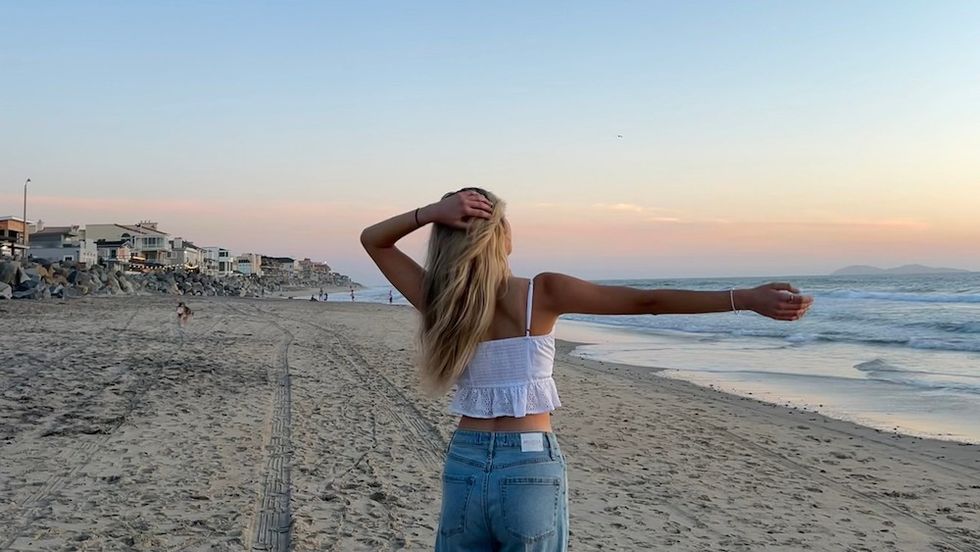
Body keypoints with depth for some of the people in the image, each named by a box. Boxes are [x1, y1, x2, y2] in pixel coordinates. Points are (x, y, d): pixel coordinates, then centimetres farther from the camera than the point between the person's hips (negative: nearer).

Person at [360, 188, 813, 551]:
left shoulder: (439, 301, -3)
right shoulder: (541, 293, -10)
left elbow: (372, 240, 8)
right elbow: (648, 302, -14)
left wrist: (429, 213, -9)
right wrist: (746, 299, -13)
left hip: (464, 467, 3)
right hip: (530, 469, -2)